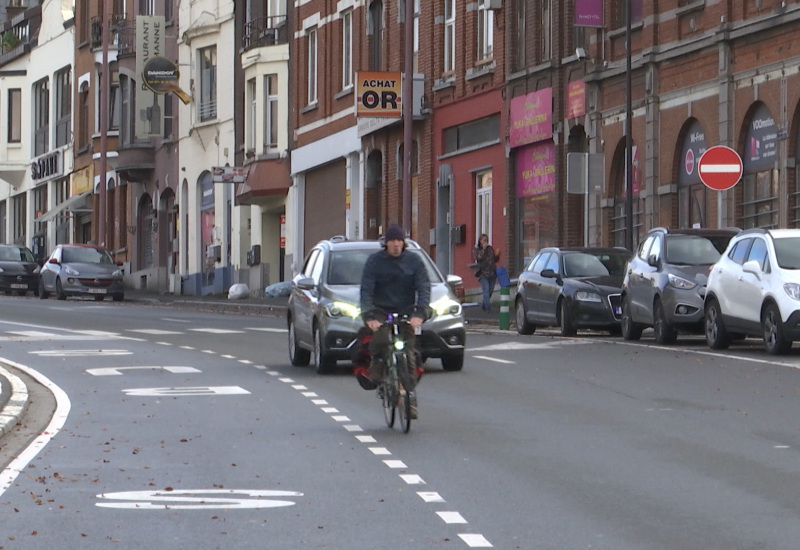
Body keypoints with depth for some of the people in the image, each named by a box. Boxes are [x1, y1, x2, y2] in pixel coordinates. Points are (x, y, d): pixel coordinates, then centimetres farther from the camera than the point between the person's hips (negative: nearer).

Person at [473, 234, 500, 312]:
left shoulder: (490, 248, 13)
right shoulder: (476, 249, 2)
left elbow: (495, 260, 15)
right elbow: (478, 258, -16)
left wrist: (497, 255, -6)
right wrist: (483, 249, -16)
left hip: (492, 273, 5)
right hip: (483, 273, -5)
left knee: (490, 290, 9)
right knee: (486, 290, -16)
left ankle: (483, 306, 26)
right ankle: (488, 307, -23)